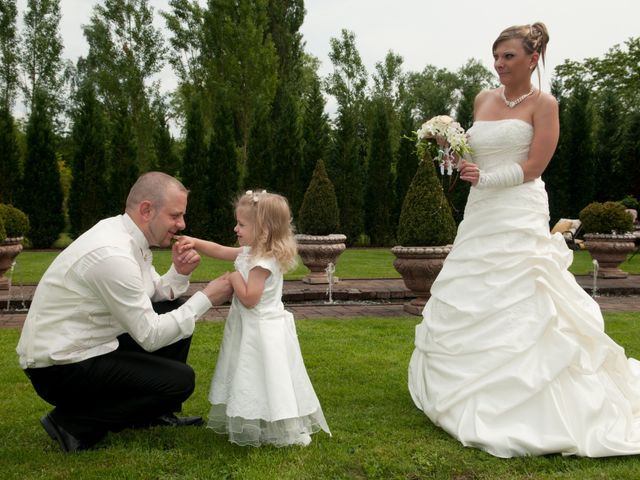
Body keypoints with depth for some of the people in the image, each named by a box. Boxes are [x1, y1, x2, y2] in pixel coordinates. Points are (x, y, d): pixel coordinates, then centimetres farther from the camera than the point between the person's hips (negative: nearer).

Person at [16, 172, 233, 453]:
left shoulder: (127, 234, 1)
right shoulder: (113, 255, -28)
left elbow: (153, 296, 11)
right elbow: (150, 336, -24)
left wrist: (179, 273, -9)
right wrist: (206, 299, -17)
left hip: (87, 344, 10)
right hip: (60, 368, -10)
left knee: (176, 310, 9)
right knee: (180, 380, -14)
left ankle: (155, 412, 21)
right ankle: (73, 424, -3)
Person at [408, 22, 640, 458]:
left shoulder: (543, 104, -2)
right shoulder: (483, 100, 15)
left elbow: (533, 167, -10)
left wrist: (484, 178, -11)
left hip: (520, 218, -7)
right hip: (480, 216, 7)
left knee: (517, 310, -8)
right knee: (467, 309, 9)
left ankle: (522, 409, 2)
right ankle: (471, 395, 22)